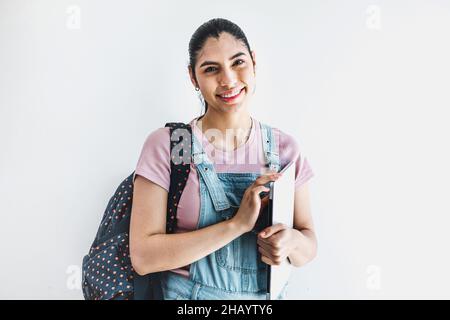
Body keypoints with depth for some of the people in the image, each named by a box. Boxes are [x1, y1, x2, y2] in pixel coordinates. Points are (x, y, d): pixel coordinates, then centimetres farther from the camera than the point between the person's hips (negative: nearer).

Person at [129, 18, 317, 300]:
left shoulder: (285, 148, -6)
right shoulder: (165, 145, -15)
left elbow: (309, 245, 0)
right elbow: (142, 256, -19)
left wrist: (291, 241, -22)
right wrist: (237, 224, -25)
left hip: (268, 294, 3)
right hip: (188, 292, -2)